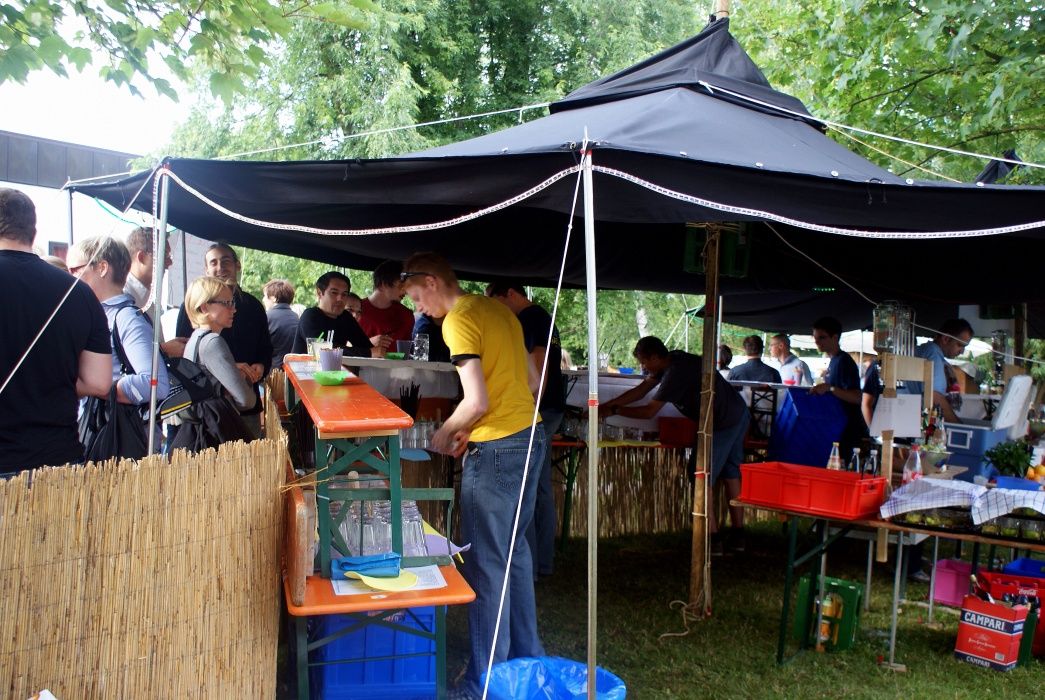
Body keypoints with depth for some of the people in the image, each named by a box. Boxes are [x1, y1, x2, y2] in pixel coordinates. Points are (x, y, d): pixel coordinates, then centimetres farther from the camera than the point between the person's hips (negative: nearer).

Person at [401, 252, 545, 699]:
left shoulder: (459, 320, -13)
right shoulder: (497, 310, 13)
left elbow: (476, 400, -21)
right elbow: (531, 381, 16)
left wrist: (444, 434, -2)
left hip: (496, 449, -9)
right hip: (530, 437, 9)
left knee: (486, 563, 0)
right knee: (514, 551, 19)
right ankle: (526, 658, 31)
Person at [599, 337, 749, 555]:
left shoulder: (675, 373, -23)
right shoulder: (672, 360, 6)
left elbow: (649, 411, -18)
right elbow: (640, 390, 8)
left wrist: (614, 410, -7)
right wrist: (604, 406, 4)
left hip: (723, 424, -10)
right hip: (739, 415, 10)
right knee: (731, 474, 15)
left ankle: (712, 540, -4)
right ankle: (737, 536, 22)